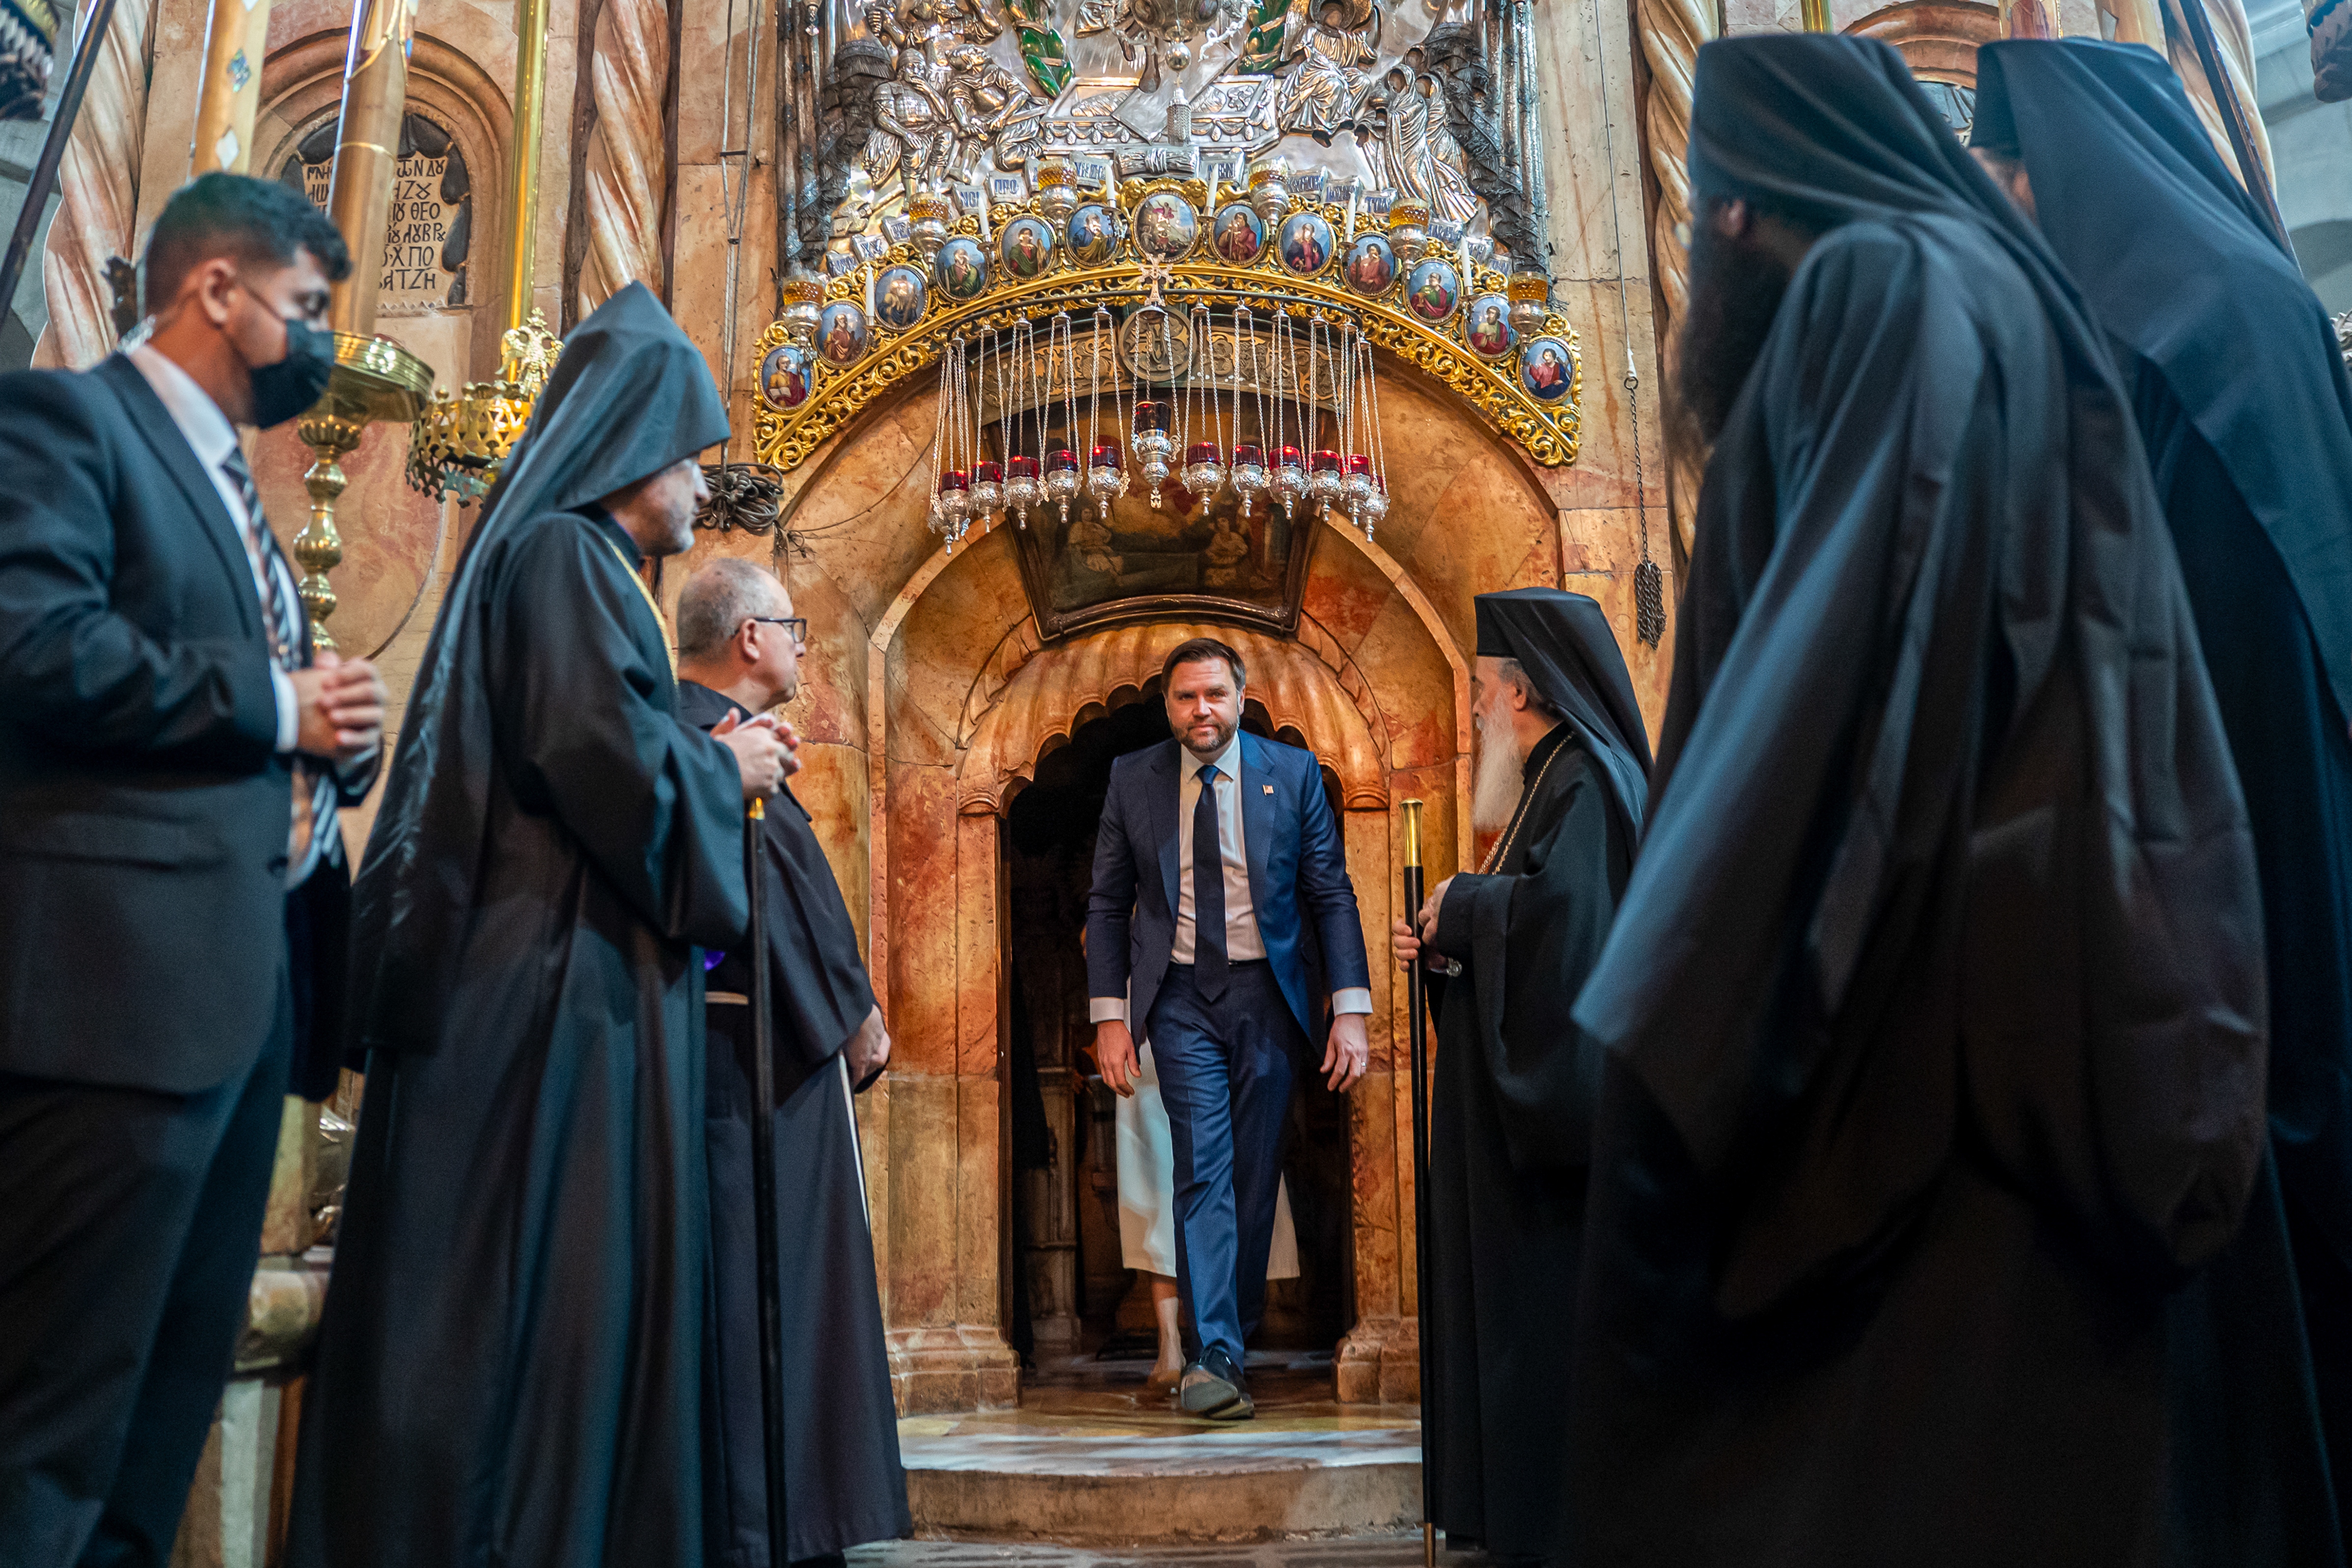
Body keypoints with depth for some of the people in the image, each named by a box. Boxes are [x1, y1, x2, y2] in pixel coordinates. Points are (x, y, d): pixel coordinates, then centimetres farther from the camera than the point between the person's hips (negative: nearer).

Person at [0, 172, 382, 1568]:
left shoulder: (229, 487, 25)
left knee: (177, 1385, 13)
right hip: (124, 976, -9)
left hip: (242, 982, 9)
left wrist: (336, 741, 6)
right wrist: (273, 705, -10)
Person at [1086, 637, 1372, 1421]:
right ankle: (1216, 1356, -10)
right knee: (1204, 1168, -10)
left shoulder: (1293, 772, 1)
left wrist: (1350, 1011, -7)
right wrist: (1109, 1015, -2)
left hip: (1268, 991, 1)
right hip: (1181, 996, -1)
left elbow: (1333, 895, 1)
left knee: (1256, 1170, 8)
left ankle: (1238, 1323, 27)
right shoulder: (1132, 779, 3)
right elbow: (1108, 905, 6)